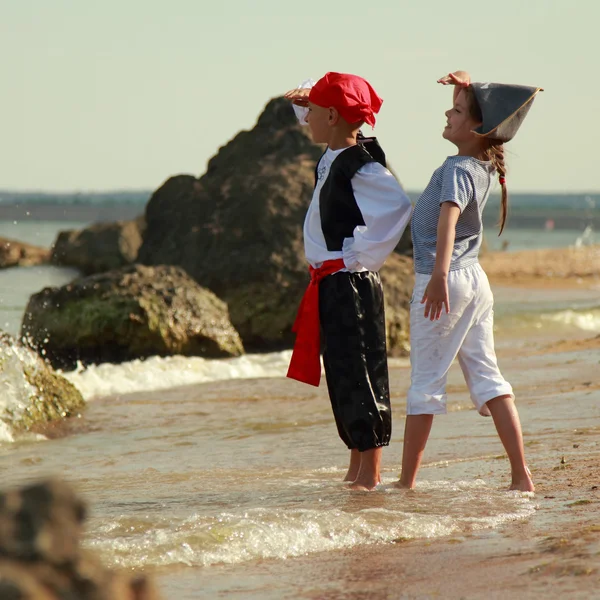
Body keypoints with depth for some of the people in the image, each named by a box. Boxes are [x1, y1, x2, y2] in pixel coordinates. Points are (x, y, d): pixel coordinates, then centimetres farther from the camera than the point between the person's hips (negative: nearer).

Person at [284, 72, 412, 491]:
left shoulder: (361, 167, -19)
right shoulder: (334, 156, 9)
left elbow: (397, 207, -32)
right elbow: (324, 122, 31)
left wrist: (363, 257, -22)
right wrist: (304, 102, 9)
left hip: (351, 283, -10)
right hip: (330, 284, 10)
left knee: (358, 375, -6)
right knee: (341, 377, 13)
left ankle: (371, 474, -2)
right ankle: (357, 469, 20)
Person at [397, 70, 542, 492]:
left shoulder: (458, 170, -18)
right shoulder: (484, 164, 7)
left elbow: (448, 218, -36)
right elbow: (469, 90, 24)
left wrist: (439, 275, -48)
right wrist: (463, 83, 3)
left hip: (446, 279, -8)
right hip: (475, 279, 8)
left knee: (426, 382, -2)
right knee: (486, 376, 7)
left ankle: (407, 482, 3)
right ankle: (521, 475, 1)